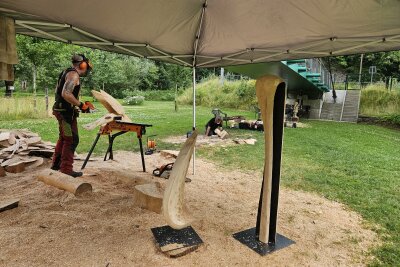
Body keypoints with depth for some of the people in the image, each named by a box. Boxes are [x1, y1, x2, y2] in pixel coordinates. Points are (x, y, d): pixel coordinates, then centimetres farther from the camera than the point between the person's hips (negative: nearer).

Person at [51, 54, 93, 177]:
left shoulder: (67, 72, 16)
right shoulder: (74, 74, -14)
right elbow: (66, 94, -27)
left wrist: (77, 104, 15)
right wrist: (80, 105, -19)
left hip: (61, 110, 10)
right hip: (66, 112, -10)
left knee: (63, 138, 20)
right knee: (72, 140, -5)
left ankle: (56, 163, 31)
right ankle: (66, 168, 0)